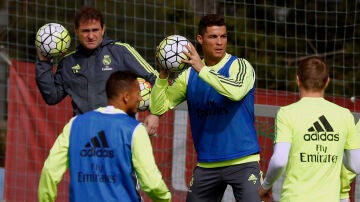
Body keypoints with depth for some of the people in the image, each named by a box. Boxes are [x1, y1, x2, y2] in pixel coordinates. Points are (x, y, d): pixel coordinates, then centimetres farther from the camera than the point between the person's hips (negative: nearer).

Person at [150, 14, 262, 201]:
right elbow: (158, 108, 4)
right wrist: (163, 76, -12)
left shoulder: (240, 66, -3)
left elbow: (236, 91, -26)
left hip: (242, 162, -4)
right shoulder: (188, 75, 7)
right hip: (206, 164, 4)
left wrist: (202, 69, -26)